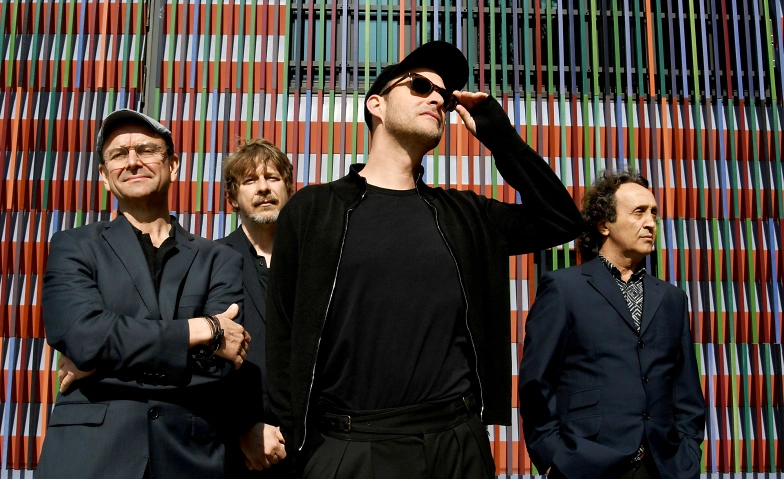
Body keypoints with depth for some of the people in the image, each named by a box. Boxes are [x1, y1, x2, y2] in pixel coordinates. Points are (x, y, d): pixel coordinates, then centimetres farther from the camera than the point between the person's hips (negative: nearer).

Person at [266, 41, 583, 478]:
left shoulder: (463, 215, 9)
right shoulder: (313, 209, 1)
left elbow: (561, 221, 7)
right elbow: (283, 342, 2)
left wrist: (498, 133, 5)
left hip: (459, 442, 4)